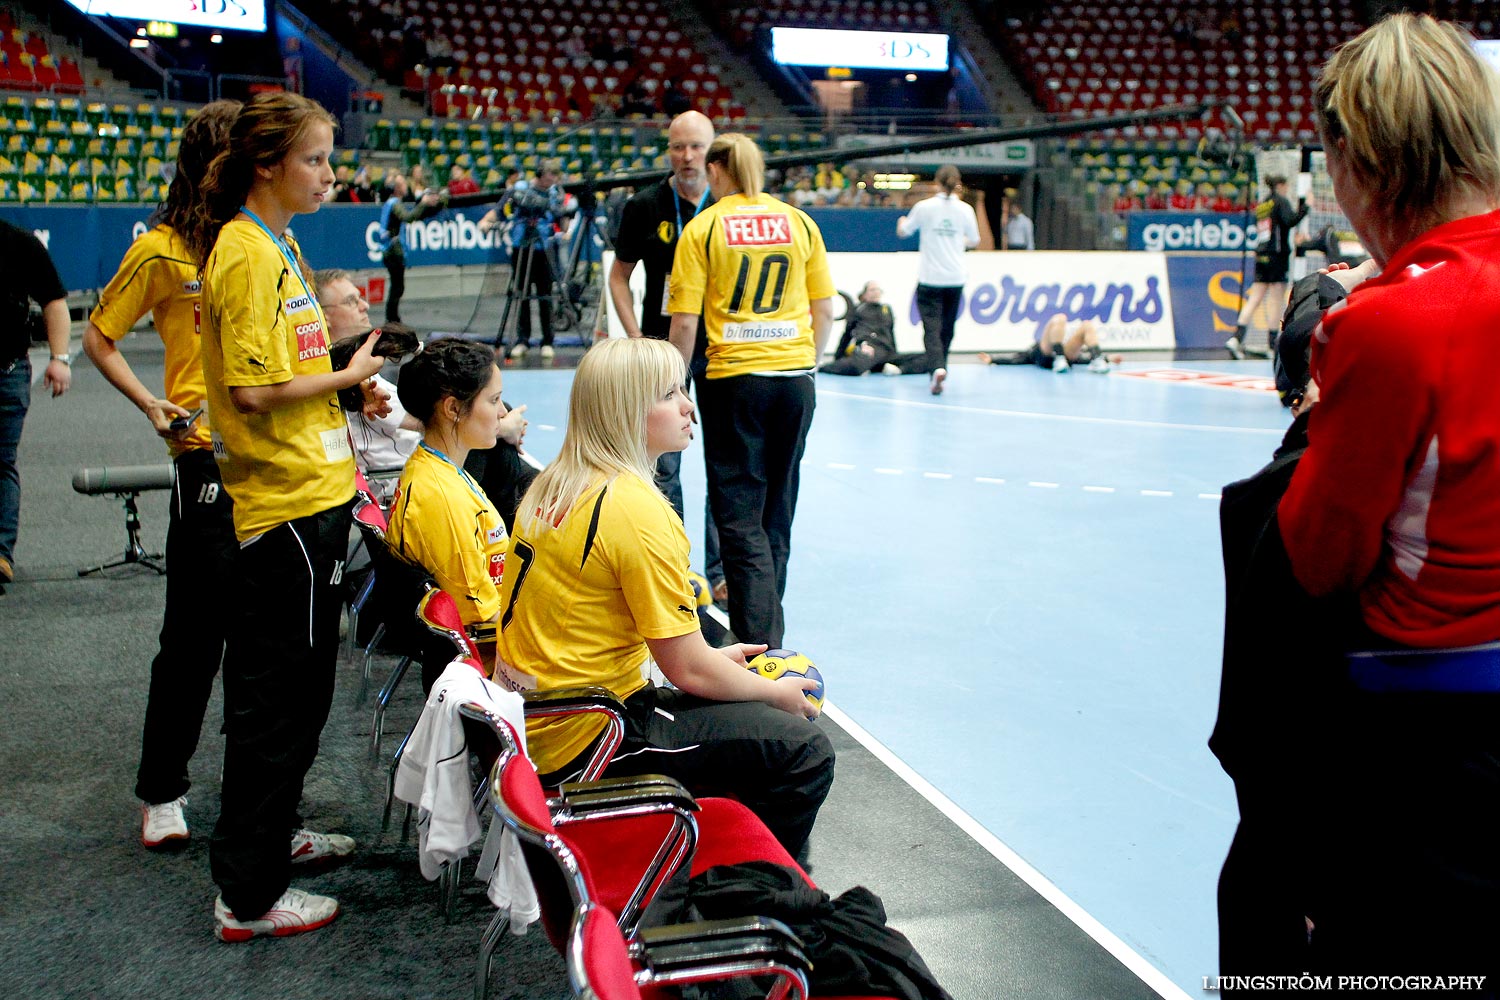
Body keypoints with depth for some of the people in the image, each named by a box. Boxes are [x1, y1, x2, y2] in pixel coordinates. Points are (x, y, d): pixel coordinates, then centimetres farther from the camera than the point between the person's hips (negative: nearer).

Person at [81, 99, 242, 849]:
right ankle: (160, 789, 16)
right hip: (208, 456, -5)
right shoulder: (162, 250, -5)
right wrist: (154, 408, -10)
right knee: (195, 630, 0)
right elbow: (99, 339, 2)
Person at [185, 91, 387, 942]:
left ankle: (275, 830, 37)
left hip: (311, 494, 10)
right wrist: (344, 377, -10)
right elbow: (252, 390, -22)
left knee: (295, 686, 21)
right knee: (279, 695, -2)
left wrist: (347, 380, 8)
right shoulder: (247, 252, -16)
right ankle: (249, 895, 9)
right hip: (285, 500, -10)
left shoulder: (276, 243, 14)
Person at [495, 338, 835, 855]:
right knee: (805, 752, -9)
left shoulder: (554, 485, 7)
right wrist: (775, 693, 1)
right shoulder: (639, 511, -21)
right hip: (584, 740, -10)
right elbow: (688, 670, -17)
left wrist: (715, 656, 17)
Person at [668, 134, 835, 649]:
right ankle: (763, 616, 30)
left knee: (739, 514, 1)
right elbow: (823, 309, 8)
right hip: (795, 377, 4)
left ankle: (761, 636, -7)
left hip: (734, 378, -4)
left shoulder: (702, 228, -5)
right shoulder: (800, 222, 5)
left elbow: (684, 321, -8)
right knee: (777, 509, 16)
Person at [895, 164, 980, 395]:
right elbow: (975, 241, 11)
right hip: (955, 279, 2)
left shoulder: (924, 207, -7)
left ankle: (937, 368, -28)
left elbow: (903, 232, 7)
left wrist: (902, 221, 31)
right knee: (947, 328, 17)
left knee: (932, 326, -6)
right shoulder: (965, 209, -2)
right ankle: (938, 366, 29)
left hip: (930, 279, -2)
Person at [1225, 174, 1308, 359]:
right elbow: (1291, 220, -20)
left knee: (1255, 298, 5)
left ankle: (1237, 338, -8)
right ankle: (1272, 346, -1)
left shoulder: (1261, 205, 15)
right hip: (1277, 255, -7)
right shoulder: (1281, 201, -5)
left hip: (1261, 256, 7)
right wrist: (1305, 206, -10)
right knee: (1276, 301, -2)